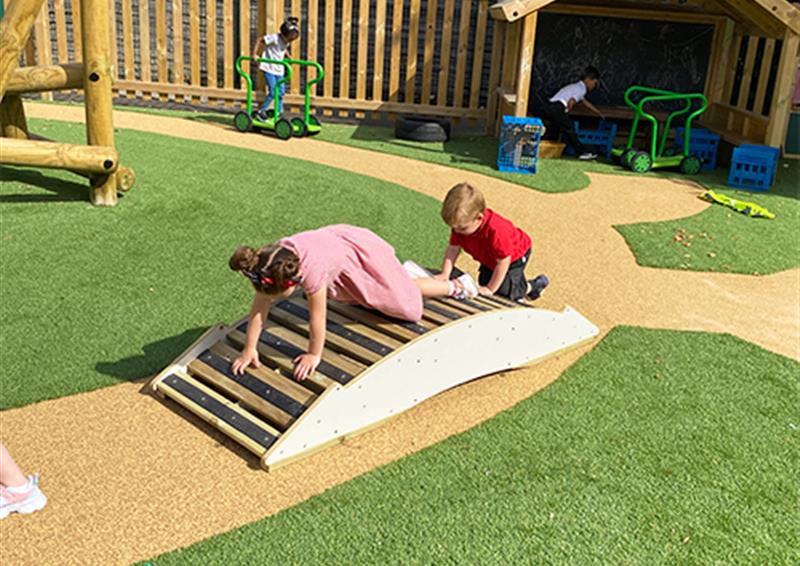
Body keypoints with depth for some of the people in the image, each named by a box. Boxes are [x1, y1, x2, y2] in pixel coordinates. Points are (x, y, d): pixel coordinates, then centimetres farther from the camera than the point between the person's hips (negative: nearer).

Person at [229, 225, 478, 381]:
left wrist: (314, 354, -21)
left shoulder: (312, 268, -45)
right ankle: (405, 272, 50)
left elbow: (317, 316, -33)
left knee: (405, 298, 6)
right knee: (361, 298, 30)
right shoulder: (268, 266, -29)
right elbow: (260, 306, -20)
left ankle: (456, 286, 29)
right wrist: (249, 350, -18)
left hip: (360, 249, -6)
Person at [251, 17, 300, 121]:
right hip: (269, 68, -8)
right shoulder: (274, 38, -18)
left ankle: (278, 112, 16)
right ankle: (261, 111, 1)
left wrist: (288, 56, 12)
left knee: (281, 91, 5)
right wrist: (254, 54, -20)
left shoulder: (286, 42, 4)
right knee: (273, 92, -13)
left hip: (279, 70, 8)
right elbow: (260, 40, -16)